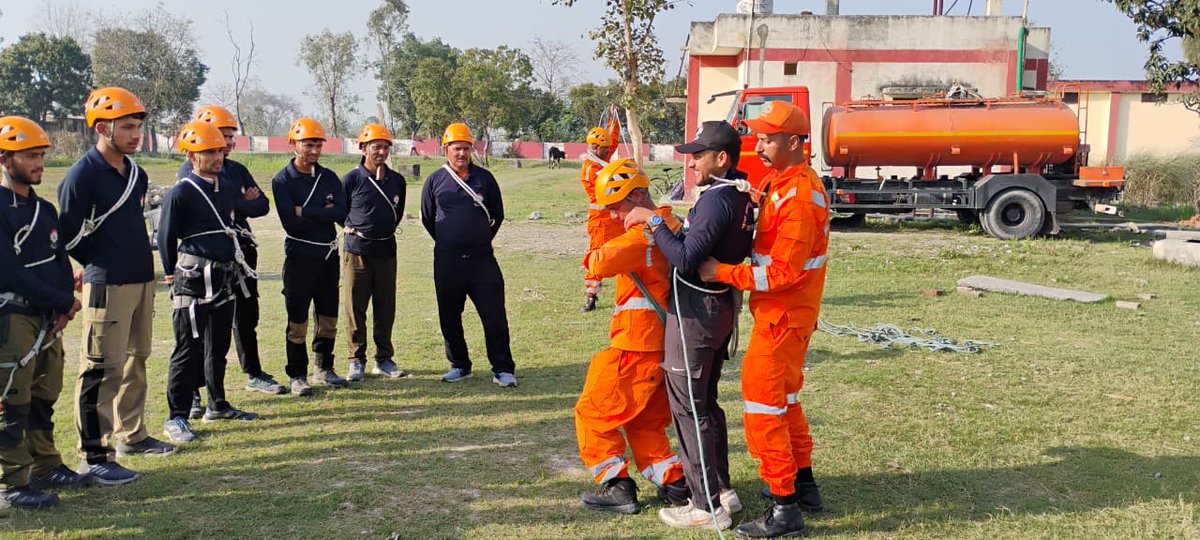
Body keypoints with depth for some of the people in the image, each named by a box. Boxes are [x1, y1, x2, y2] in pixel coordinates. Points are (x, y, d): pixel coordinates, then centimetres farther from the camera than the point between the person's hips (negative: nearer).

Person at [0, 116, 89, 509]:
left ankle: (45, 466, 27)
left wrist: (63, 306, -4)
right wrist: (62, 301, -11)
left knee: (43, 398, 15)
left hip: (48, 318, 8)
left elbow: (61, 262, 12)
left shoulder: (44, 209, 13)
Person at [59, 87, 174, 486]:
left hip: (142, 280, 8)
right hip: (107, 287, -8)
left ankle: (130, 434, 31)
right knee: (102, 369, -4)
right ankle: (94, 456, 4)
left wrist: (138, 264, 10)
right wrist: (99, 266, 2)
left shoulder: (136, 173, 11)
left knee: (135, 361, 17)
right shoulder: (83, 174, -13)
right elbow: (67, 234, -10)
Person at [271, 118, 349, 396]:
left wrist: (305, 211, -14)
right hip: (300, 256, -4)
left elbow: (341, 213, -9)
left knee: (329, 318, 12)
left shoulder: (329, 178, 7)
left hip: (329, 255, 5)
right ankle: (297, 375, 12)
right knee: (298, 321, 1)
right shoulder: (282, 181, -5)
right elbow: (291, 223, -17)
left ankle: (323, 368, 26)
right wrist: (323, 213, -9)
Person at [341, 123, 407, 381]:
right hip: (357, 251, -3)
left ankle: (384, 359, 18)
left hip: (386, 251, 4)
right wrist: (358, 230, 8)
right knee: (355, 309, 1)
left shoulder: (397, 181, 7)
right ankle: (357, 360, 11)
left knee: (386, 309, 8)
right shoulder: (351, 179, -5)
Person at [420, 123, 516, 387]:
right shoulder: (435, 181, 3)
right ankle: (460, 365, 23)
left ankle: (503, 369, 5)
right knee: (449, 316, 8)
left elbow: (498, 215, 14)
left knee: (495, 315, -5)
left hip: (482, 258, -1)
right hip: (447, 261, 1)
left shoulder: (484, 178, 3)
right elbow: (427, 219, 15)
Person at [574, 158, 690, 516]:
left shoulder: (644, 232, -19)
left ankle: (617, 486, 8)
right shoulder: (671, 225, 10)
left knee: (593, 411, 6)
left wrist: (595, 255, -9)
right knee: (644, 421, 21)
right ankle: (675, 482, 18)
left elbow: (600, 264, -29)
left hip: (636, 345, -9)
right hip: (663, 342, 9)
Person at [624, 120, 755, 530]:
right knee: (706, 402, 19)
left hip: (696, 310, -10)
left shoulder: (717, 199, -20)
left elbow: (685, 260, -26)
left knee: (689, 407, -1)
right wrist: (671, 226, 7)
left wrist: (652, 221, -18)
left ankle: (708, 507, 6)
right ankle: (722, 490, 28)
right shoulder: (741, 195, 9)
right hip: (722, 305, 10)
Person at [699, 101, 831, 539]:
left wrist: (722, 273, -23)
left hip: (783, 316, -10)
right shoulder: (779, 182, 10)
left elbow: (782, 272, -25)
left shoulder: (800, 195, -22)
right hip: (780, 312, 10)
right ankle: (804, 485, 35)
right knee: (783, 399, 21)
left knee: (763, 406, -4)